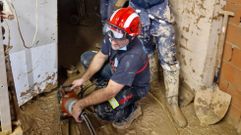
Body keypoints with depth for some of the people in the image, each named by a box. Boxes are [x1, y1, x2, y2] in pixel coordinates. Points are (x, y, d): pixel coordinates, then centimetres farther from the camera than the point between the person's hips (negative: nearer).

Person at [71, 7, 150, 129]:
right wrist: (83, 79, -10)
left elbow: (110, 92, -40)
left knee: (101, 109, -28)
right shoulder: (112, 36, -23)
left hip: (135, 87, -7)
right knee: (86, 58, 2)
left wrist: (80, 104, -33)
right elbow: (100, 57, -3)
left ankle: (131, 109, 2)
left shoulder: (133, 56, -43)